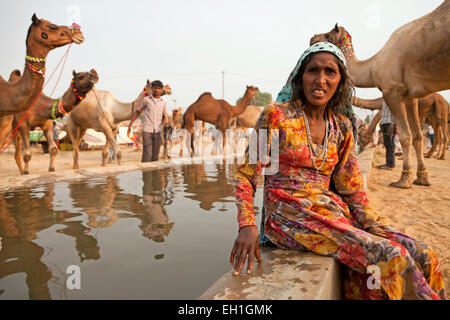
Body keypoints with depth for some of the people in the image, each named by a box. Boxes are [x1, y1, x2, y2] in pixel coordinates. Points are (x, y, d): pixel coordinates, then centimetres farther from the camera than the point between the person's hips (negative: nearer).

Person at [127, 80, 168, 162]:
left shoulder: (163, 103, 12)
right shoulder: (146, 99, 5)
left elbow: (165, 116, 22)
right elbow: (137, 112, 12)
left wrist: (166, 121, -3)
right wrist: (130, 125, 9)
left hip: (158, 131, 3)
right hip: (147, 131, -3)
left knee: (155, 156, 4)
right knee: (147, 155, -9)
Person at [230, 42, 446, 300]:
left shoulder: (341, 126, 10)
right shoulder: (276, 116, -5)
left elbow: (352, 188, 13)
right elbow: (246, 176, -5)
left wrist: (375, 225, -2)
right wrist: (247, 225, -19)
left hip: (333, 210, 6)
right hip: (290, 215, -5)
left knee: (422, 256, -10)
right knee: (390, 257, -22)